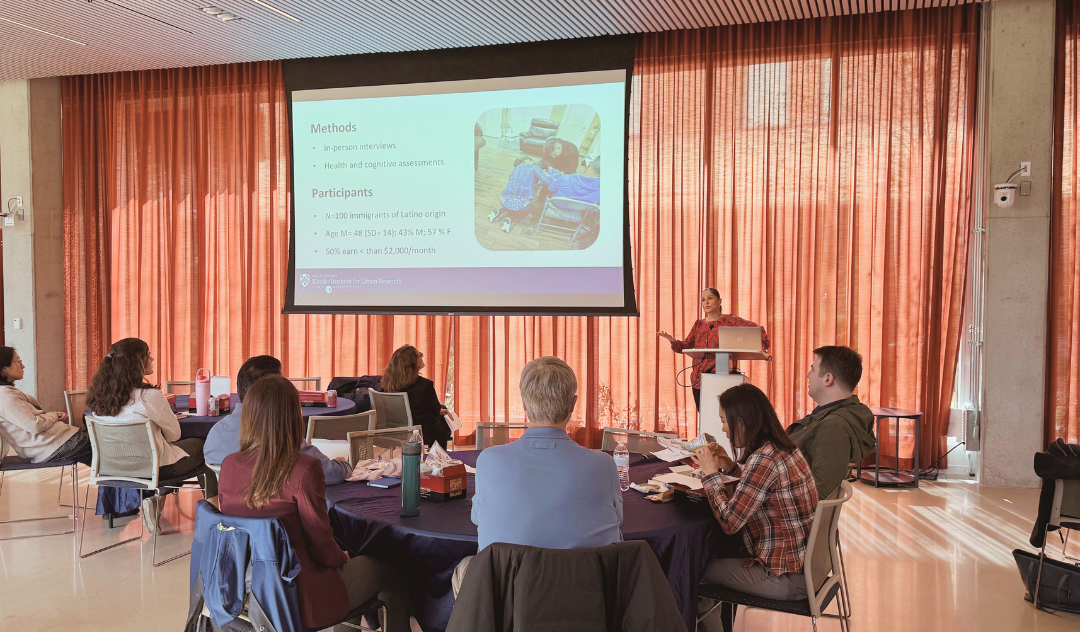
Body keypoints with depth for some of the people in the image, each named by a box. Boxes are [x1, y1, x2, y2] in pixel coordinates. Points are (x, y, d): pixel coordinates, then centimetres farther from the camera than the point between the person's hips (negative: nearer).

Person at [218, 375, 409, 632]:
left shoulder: (228, 465, -6)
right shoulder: (303, 469, -25)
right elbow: (322, 545, -17)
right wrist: (343, 557, 7)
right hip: (298, 599, -7)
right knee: (392, 575, 15)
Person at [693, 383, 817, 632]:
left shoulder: (764, 459, -25)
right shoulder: (784, 448, 3)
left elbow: (729, 522, -23)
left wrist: (711, 474, -12)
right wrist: (731, 467, 9)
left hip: (788, 578, -9)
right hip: (806, 562, 9)